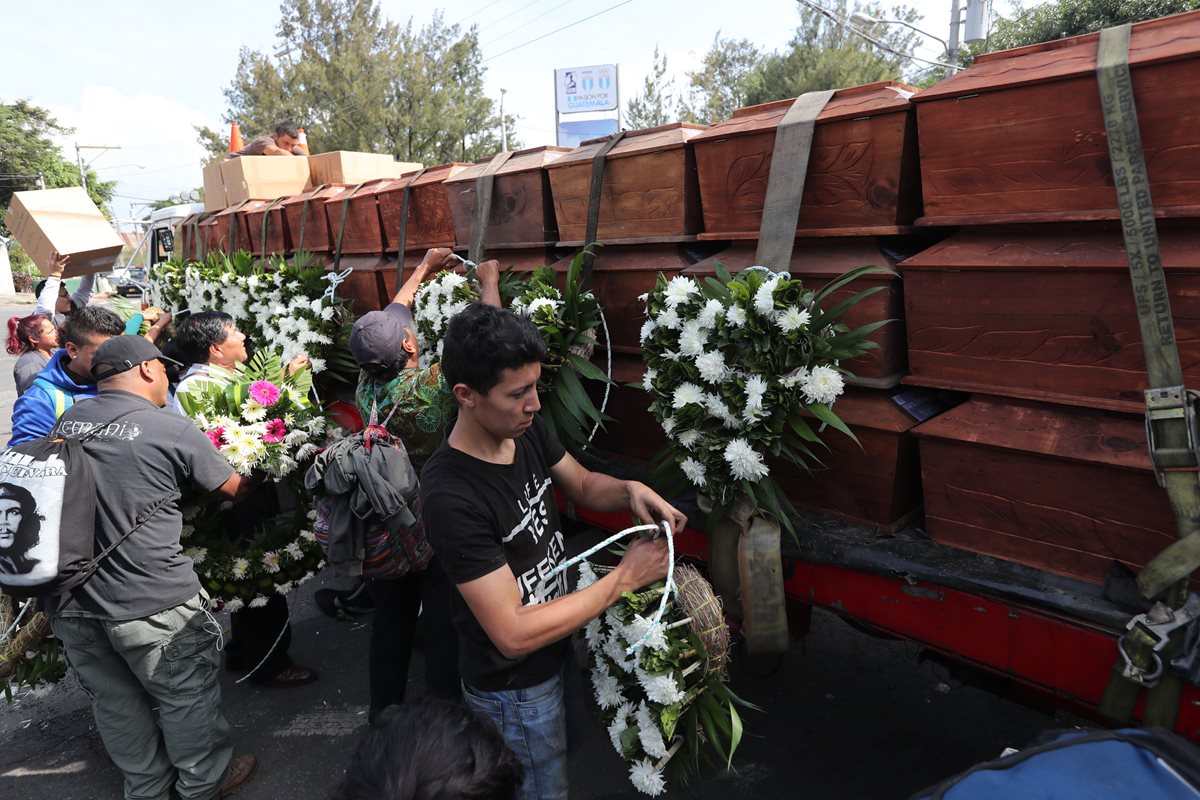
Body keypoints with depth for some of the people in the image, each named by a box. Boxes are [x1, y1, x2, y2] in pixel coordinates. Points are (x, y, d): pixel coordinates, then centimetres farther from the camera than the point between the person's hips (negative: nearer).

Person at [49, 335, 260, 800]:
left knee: (115, 703, 22)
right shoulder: (174, 431, -15)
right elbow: (235, 490, -3)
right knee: (186, 695, 16)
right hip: (150, 601, -6)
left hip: (70, 604, 6)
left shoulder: (67, 421, 1)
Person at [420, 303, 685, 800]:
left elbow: (584, 486, 6)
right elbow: (514, 635, -33)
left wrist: (630, 491, -17)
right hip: (514, 688, -7)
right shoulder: (449, 498, -35)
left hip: (557, 649, 7)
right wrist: (624, 578, -28)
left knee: (565, 754, 31)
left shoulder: (527, 429, -12)